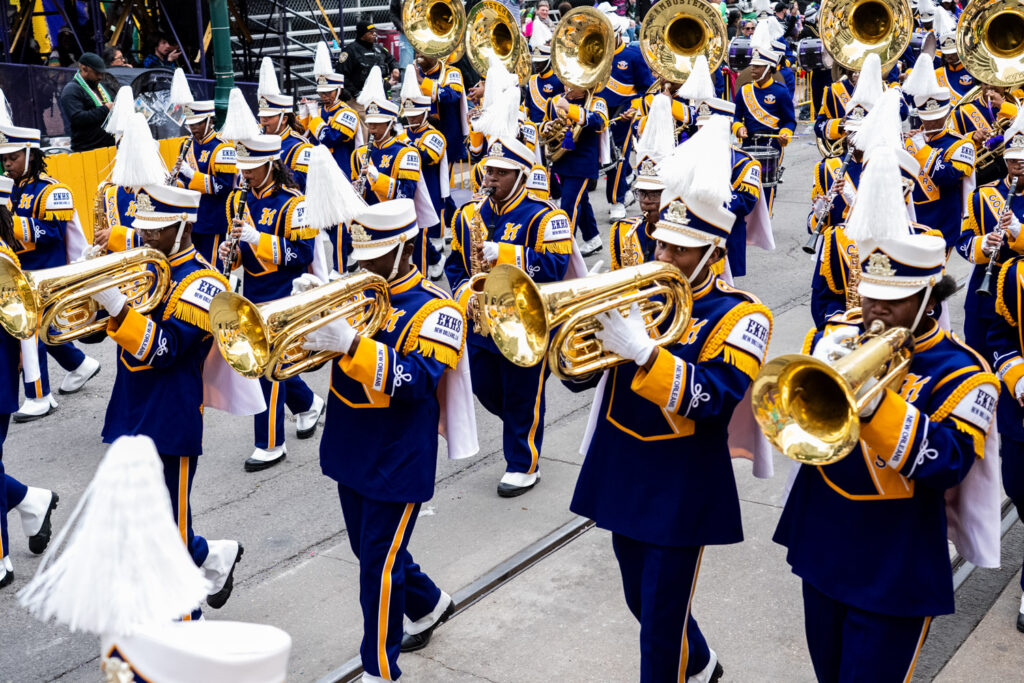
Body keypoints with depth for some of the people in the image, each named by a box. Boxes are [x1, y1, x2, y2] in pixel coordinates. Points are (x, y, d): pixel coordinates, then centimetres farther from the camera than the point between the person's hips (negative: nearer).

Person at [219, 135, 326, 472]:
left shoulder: (291, 203, -15)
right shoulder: (240, 199, 8)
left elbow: (302, 254, -20)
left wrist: (256, 238, -26)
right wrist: (231, 251, -7)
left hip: (280, 295, -7)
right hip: (253, 292, 8)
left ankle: (271, 445, 7)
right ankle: (308, 403, 43)